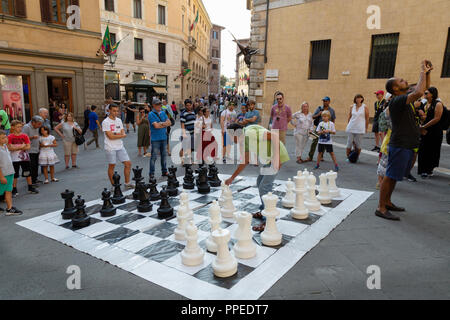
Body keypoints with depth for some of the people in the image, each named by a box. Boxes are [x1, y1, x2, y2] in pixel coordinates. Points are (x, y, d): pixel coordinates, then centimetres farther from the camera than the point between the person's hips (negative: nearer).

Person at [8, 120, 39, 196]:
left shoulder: (24, 136, 0)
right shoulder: (10, 137, -7)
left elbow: (28, 146, -6)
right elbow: (10, 148, -15)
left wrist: (16, 147, -16)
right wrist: (21, 146, -17)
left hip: (25, 158, 2)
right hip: (15, 159, -2)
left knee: (28, 173, 10)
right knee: (15, 175, 5)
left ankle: (31, 188, 22)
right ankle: (14, 190, 15)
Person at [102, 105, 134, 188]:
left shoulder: (119, 120, 11)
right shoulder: (105, 122, -10)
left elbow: (123, 133, 5)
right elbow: (110, 136, -17)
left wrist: (115, 134, -15)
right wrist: (122, 135, -8)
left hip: (120, 147, 6)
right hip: (110, 148, -6)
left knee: (128, 163, 4)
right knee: (112, 166, 3)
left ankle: (127, 183, 15)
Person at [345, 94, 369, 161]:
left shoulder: (365, 108, 0)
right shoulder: (352, 107, 8)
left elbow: (367, 119, 3)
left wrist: (366, 128, 3)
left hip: (360, 129, -2)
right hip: (351, 128, 2)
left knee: (358, 144, 0)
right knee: (349, 142, 3)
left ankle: (357, 157, 12)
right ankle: (348, 157, 13)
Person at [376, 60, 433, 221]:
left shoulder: (404, 100, 13)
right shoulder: (396, 101, -16)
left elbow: (421, 91, 26)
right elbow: (419, 93, -30)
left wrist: (427, 73, 12)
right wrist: (423, 73, -15)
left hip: (408, 145, 10)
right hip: (399, 145, -10)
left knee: (393, 176, 16)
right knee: (390, 176, -7)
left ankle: (387, 202, 28)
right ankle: (381, 208, -2)